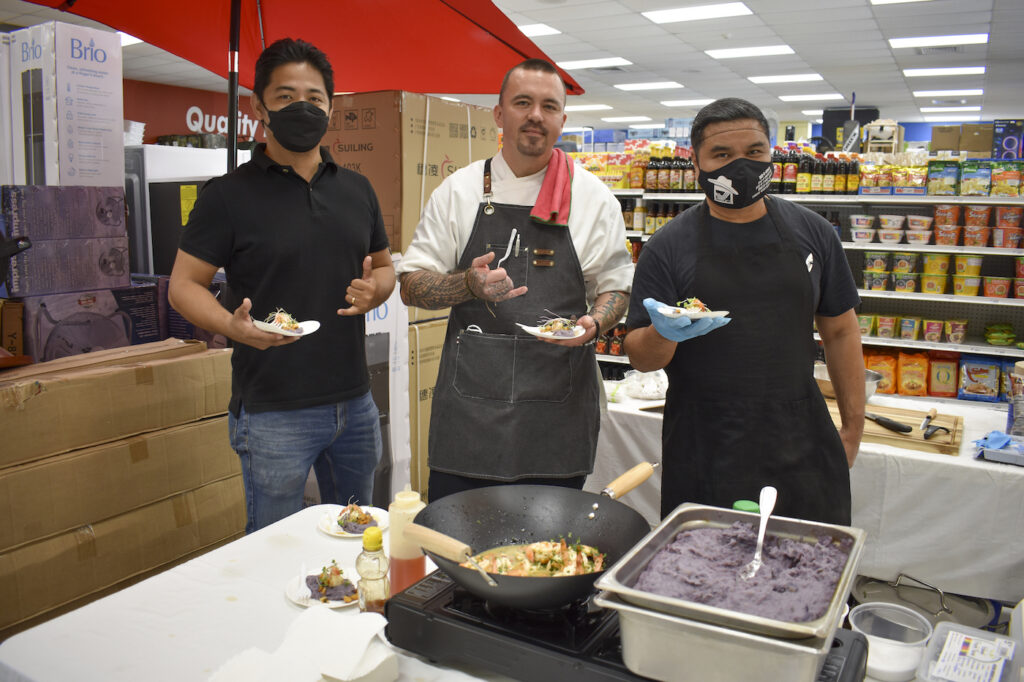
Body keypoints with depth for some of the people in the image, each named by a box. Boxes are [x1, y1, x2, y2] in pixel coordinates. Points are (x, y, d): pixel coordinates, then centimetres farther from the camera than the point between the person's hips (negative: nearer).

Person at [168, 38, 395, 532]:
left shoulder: (356, 189, 10)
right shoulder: (229, 194, -5)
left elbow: (385, 266, 19)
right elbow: (183, 285, -6)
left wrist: (374, 289, -5)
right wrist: (232, 325, -26)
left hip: (354, 402, 5)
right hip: (273, 413, -5)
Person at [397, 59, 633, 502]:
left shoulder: (595, 199, 5)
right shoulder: (459, 191, 5)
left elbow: (615, 287, 12)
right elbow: (411, 286, 4)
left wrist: (593, 323, -11)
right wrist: (470, 284, -15)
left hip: (558, 413, 0)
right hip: (469, 409, 0)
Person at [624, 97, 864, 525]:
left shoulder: (812, 233, 6)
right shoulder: (667, 247, -2)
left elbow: (840, 332, 13)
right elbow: (640, 357, -3)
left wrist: (853, 426, 11)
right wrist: (664, 333, -25)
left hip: (800, 445, 2)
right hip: (705, 452, -2)